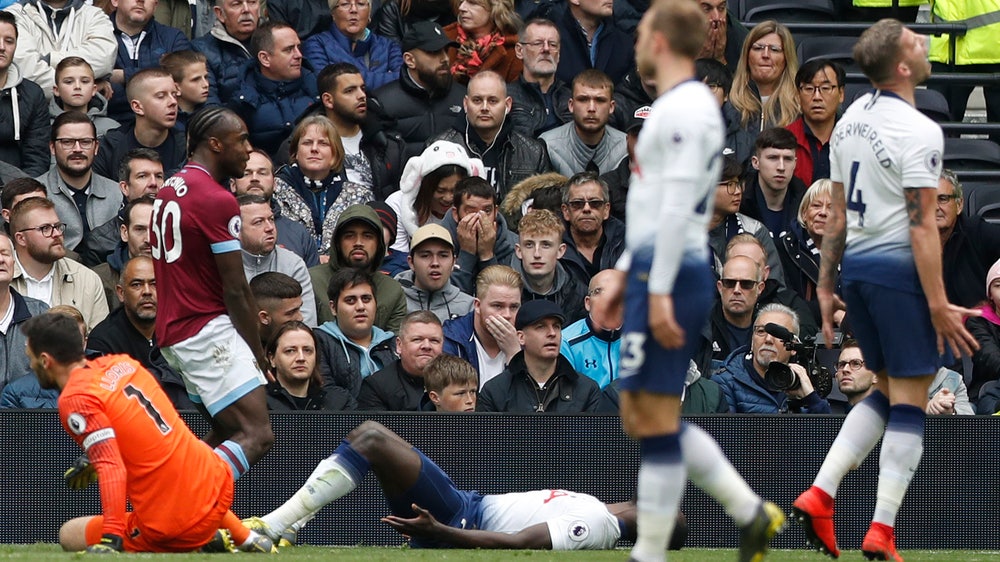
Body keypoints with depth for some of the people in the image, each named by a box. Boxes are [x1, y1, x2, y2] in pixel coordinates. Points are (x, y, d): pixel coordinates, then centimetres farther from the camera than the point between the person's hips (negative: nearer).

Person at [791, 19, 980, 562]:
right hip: (899, 267, -8)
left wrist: (827, 286, 19)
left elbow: (837, 214, 14)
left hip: (855, 263, 8)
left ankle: (819, 493, 6)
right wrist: (939, 304, -17)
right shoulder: (918, 131, -15)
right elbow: (921, 226, -18)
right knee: (909, 400, -2)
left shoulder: (851, 119, 10)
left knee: (886, 391, 18)